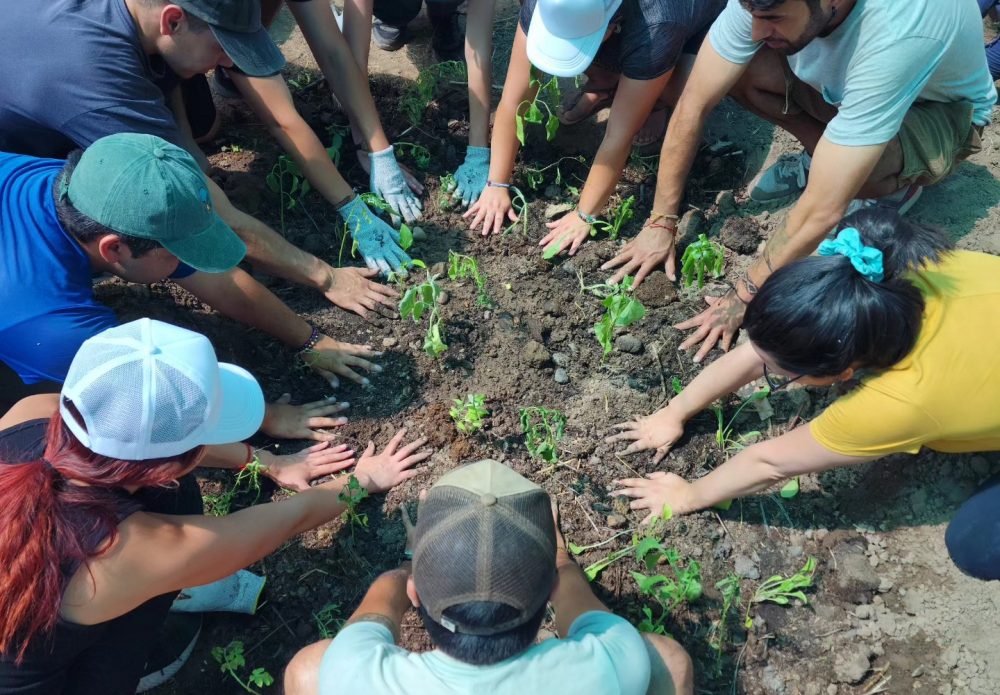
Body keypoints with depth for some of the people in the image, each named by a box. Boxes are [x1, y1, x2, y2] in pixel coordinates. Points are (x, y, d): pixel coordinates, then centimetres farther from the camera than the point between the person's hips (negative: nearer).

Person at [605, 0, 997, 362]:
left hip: (941, 110, -4)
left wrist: (744, 296, -32)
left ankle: (896, 184, -2)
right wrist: (661, 225, -21)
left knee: (859, 172, -39)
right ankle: (826, 151, 3)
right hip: (840, 85, 5)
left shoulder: (896, 34, -43)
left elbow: (822, 209, -41)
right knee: (732, 69, -21)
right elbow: (694, 106, -23)